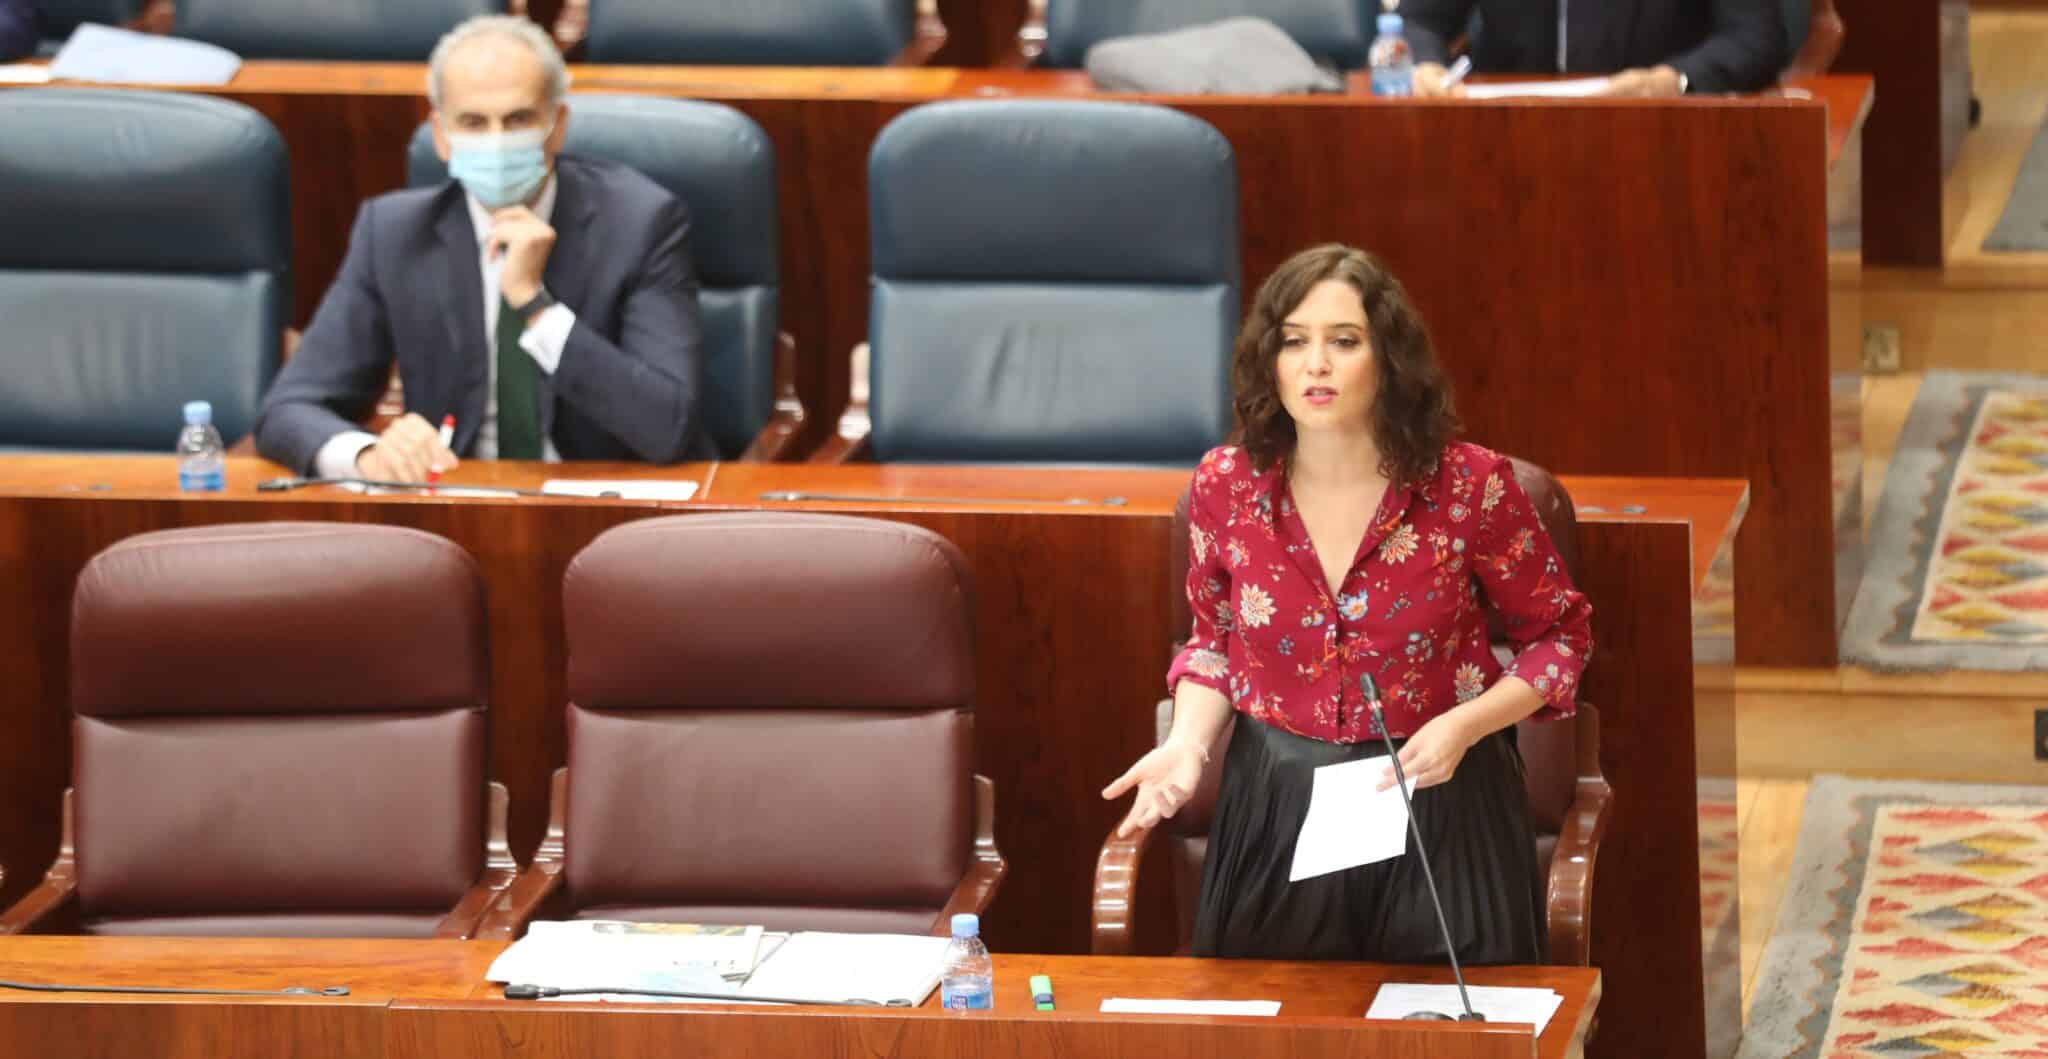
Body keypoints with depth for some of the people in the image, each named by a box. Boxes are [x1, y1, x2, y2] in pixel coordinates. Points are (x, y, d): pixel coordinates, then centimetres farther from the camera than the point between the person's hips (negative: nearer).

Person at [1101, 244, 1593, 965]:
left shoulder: (1470, 486, -13)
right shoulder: (1225, 486, -5)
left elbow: (1559, 635, 0)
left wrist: (1463, 725, -15)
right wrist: (1188, 744, -7)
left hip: (1439, 807, -2)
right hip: (1276, 811, 2)